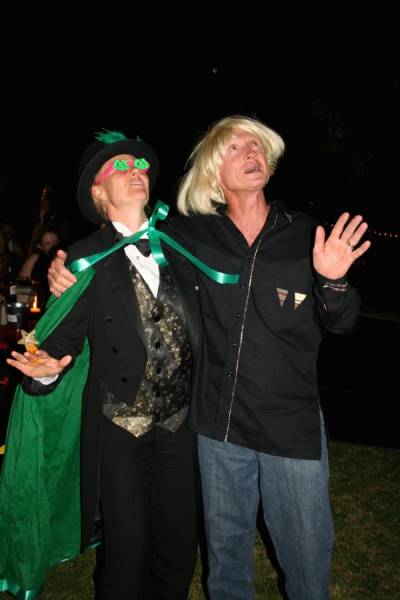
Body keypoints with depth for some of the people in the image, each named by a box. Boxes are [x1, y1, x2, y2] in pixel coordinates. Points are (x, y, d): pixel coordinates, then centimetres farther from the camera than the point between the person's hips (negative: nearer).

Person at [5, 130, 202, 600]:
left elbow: (197, 325, 7)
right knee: (126, 553, 7)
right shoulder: (85, 259, -4)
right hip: (120, 425, -3)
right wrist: (47, 368, -24)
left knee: (180, 547, 14)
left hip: (180, 420, 3)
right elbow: (64, 337, -4)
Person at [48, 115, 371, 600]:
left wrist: (334, 281, -20)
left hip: (294, 424, 0)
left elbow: (340, 324, 0)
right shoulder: (191, 234, -5)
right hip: (219, 424, 1)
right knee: (226, 545, 23)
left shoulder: (306, 234, -4)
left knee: (309, 554, 15)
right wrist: (67, 270, -12)